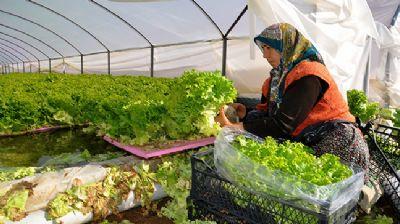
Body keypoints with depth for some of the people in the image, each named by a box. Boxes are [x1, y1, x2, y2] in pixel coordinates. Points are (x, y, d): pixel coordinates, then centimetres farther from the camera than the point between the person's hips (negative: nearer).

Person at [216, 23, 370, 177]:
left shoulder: (308, 76, -17)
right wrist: (246, 115, -9)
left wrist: (236, 128, -22)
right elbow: (267, 114, 11)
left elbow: (282, 125, -23)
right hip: (306, 142, 7)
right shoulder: (277, 76, 11)